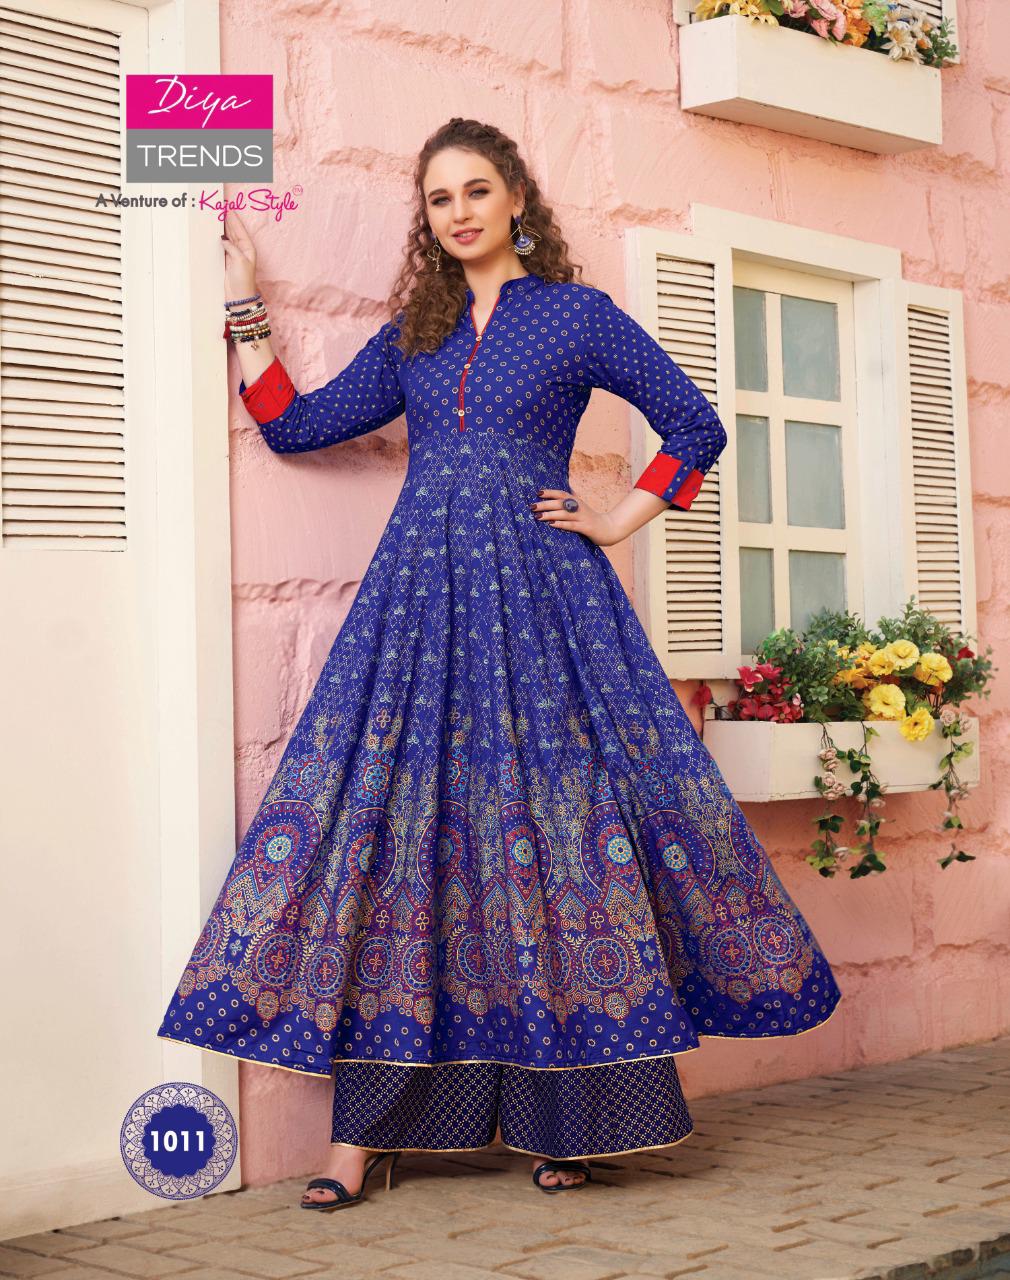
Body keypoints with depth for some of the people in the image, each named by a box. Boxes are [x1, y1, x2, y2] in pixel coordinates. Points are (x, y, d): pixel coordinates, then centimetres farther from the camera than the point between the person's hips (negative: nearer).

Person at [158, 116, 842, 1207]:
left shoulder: (579, 315, 8)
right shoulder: (410, 336, 18)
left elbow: (695, 428, 8)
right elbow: (294, 425, 16)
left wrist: (616, 522, 1)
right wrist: (244, 307, 16)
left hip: (541, 593, -3)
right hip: (420, 596, 3)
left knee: (555, 817, -6)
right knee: (393, 815, -5)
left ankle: (568, 1121, 4)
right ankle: (368, 1126, -1)